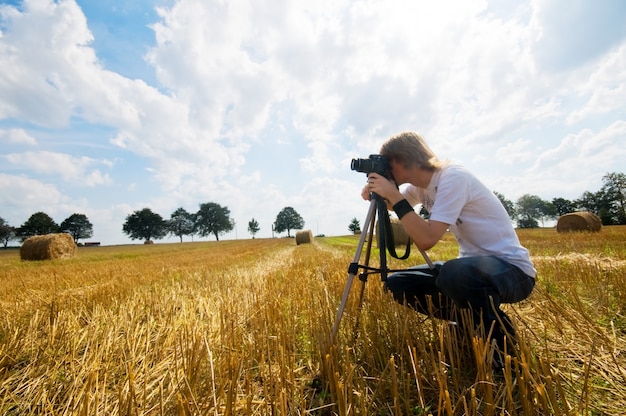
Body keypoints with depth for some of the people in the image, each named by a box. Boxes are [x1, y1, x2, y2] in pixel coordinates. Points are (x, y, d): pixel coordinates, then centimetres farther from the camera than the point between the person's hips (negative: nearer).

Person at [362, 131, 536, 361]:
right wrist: (378, 195, -2)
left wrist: (395, 196, -26)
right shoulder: (419, 186, 2)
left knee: (454, 274, -40)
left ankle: (501, 337, -8)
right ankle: (469, 323, 12)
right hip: (471, 263, 8)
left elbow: (427, 239, -32)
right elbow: (395, 203, 20)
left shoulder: (454, 178, -22)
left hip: (512, 267, -7)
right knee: (397, 283, -2)